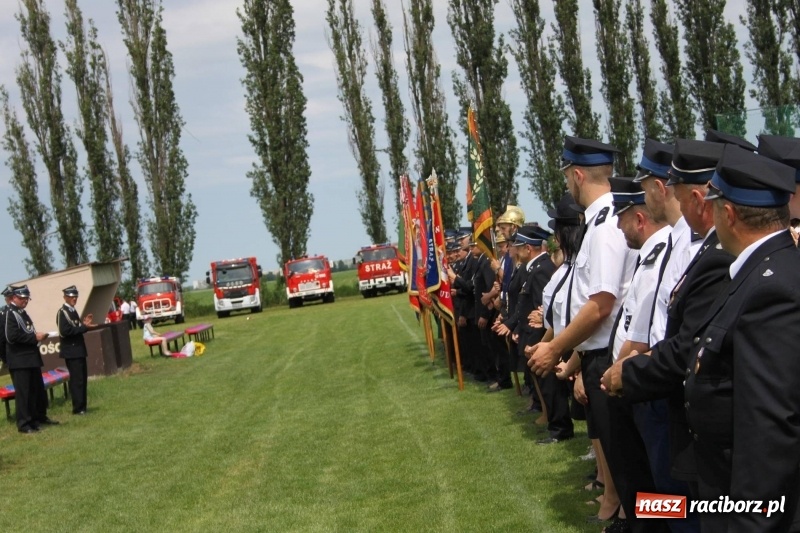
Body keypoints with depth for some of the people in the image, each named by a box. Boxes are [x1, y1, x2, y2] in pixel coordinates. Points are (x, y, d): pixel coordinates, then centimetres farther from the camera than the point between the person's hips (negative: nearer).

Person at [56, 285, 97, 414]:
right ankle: (78, 408, -6)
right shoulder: (62, 312, -12)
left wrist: (84, 324, 2)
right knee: (77, 379, -9)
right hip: (71, 351, -10)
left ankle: (82, 406, 19)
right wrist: (84, 327, -21)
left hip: (79, 350, 10)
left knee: (82, 377, 12)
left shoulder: (73, 311, 16)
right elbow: (65, 331, -22)